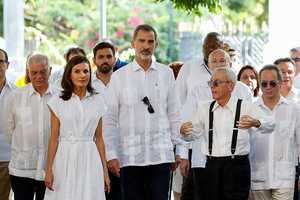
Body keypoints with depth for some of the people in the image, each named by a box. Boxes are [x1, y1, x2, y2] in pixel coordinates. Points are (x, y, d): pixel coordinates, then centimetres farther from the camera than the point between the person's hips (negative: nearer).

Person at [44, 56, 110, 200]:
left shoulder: (98, 101, 6)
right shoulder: (58, 102, 0)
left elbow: (99, 138, 8)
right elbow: (54, 138, 0)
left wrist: (105, 170, 6)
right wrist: (49, 170, -4)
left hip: (90, 160, 2)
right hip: (65, 159, -1)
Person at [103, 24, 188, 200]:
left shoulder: (166, 74, 7)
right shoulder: (119, 77, 3)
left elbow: (175, 115, 9)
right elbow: (110, 120, 3)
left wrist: (181, 150, 5)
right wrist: (111, 154, -4)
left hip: (161, 156, 1)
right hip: (130, 157, -1)